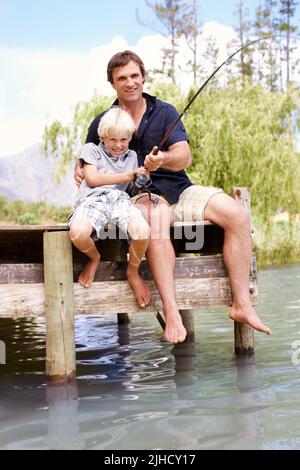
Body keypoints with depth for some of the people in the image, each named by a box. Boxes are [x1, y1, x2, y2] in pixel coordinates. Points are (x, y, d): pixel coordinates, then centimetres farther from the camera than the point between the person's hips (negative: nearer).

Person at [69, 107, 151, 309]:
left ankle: (133, 271, -1)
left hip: (120, 199, 2)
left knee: (143, 231, -34)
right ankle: (94, 258, 2)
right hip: (93, 200, -2)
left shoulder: (131, 156, 30)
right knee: (78, 232, -38)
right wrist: (126, 176, 4)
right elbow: (92, 179, 4)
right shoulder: (92, 149, 19)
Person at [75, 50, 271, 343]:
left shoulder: (165, 112, 8)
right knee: (156, 221, -41)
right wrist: (79, 171, 0)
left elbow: (184, 157, -5)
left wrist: (162, 160, -27)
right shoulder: (102, 124, 8)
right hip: (139, 196, -3)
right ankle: (171, 312, -41)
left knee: (237, 214, -20)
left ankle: (241, 304, -16)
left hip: (179, 190, 3)